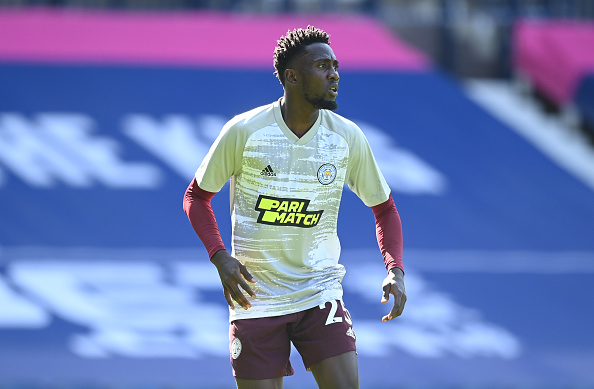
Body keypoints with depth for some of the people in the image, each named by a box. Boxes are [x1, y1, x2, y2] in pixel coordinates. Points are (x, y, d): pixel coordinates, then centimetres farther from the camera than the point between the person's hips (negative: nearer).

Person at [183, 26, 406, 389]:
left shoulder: (347, 137, -2)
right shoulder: (243, 131, -8)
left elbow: (384, 208, 11)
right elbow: (197, 196, 4)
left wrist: (395, 270, -6)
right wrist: (220, 257, -12)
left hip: (320, 293, 2)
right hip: (254, 299, -2)